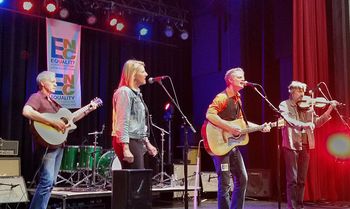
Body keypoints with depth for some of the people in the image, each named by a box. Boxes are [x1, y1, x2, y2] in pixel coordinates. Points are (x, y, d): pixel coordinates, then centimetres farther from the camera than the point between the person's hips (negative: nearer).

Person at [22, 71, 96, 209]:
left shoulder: (53, 102, 21)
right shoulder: (37, 97, -5)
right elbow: (26, 112, -26)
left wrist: (88, 110, 17)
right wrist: (52, 122, -25)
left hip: (58, 144, 9)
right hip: (47, 144, -9)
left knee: (51, 182, 10)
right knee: (47, 181, -15)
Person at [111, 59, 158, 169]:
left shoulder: (136, 93, 17)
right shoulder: (125, 92, -11)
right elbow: (122, 123, -18)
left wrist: (147, 143, 20)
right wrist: (126, 148, -23)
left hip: (136, 141, 9)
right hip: (129, 142, -9)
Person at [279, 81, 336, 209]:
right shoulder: (284, 105, 1)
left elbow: (317, 122, 8)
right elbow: (289, 120, -16)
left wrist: (330, 109, -2)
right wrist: (305, 124, -29)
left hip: (305, 145, 5)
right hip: (291, 144, -5)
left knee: (302, 180, 9)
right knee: (292, 179, -5)